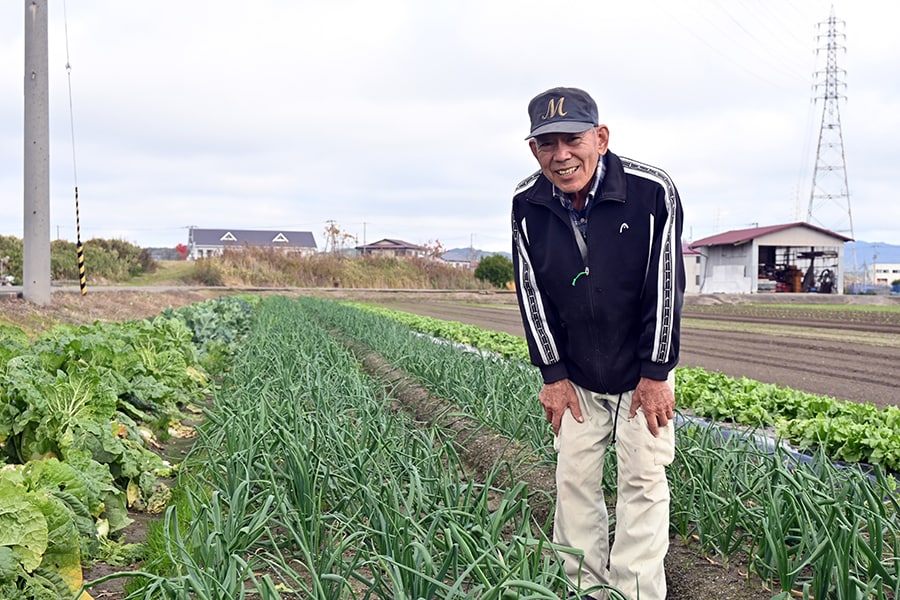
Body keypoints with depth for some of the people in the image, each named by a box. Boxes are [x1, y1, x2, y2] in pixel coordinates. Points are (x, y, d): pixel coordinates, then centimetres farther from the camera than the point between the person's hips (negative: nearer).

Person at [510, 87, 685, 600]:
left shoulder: (653, 191, -21)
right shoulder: (527, 204, -11)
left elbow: (666, 287, -16)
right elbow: (532, 292, -4)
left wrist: (656, 373, -13)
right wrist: (554, 374, -4)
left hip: (642, 374, -3)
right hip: (577, 377, 3)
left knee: (643, 481, -1)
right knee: (575, 481, 6)